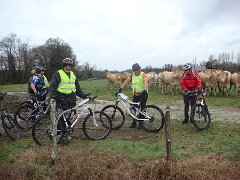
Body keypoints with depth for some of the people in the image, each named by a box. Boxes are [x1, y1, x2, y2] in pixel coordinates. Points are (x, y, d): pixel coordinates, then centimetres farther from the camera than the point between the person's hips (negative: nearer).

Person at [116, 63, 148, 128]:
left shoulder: (143, 75, -9)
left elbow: (146, 83, -24)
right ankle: (134, 123, 16)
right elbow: (126, 81, -4)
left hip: (143, 94, -4)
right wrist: (120, 89, -17)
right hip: (135, 94, 5)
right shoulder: (132, 76, 5)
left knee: (142, 109, 1)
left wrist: (145, 90, -42)